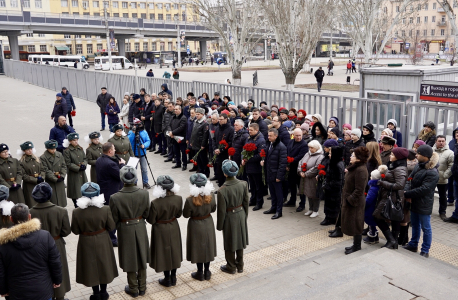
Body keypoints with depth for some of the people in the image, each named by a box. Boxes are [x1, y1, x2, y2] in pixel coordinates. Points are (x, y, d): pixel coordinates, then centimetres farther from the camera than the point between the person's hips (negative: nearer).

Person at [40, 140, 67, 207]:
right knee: (53, 201, -1)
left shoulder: (59, 155, 4)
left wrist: (62, 176, -9)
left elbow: (64, 166, 6)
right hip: (51, 182, -4)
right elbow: (46, 171, -12)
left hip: (60, 181, 4)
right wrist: (55, 179, -17)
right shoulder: (43, 158, -9)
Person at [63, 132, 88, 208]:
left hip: (82, 173, 5)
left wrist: (84, 165, -10)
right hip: (73, 174, -5)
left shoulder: (80, 149, 7)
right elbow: (68, 164, -12)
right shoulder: (67, 151, -10)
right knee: (75, 193, 2)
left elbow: (85, 159, 11)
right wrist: (78, 168, -17)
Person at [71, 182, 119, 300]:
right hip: (102, 242, 0)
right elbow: (111, 227, -10)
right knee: (103, 265, 20)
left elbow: (75, 231, -10)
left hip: (86, 243, 0)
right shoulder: (105, 209, -21)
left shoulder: (77, 212, -20)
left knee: (91, 267, 17)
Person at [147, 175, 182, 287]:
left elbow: (151, 220, -17)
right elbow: (178, 214, -2)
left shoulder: (155, 203, -29)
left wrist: (151, 207, -6)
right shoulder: (178, 199, -17)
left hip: (161, 230, -3)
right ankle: (173, 278, 35)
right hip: (174, 228, 4)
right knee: (174, 251, 20)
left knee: (164, 252, 15)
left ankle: (167, 279, 30)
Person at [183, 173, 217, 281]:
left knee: (198, 247, 14)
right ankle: (207, 272, 34)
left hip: (196, 226, -3)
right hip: (208, 224, 4)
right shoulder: (211, 196, -16)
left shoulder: (190, 200, -28)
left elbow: (186, 215, -15)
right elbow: (213, 209, -1)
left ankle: (200, 273, 29)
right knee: (208, 246, 19)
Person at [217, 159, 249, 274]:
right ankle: (240, 265, 36)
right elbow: (246, 202, -2)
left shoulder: (222, 190, -27)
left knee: (230, 243, 15)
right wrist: (245, 216, 14)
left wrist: (219, 225, -3)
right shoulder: (243, 184, -14)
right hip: (241, 214, 5)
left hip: (230, 218, -4)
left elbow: (221, 211, -18)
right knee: (240, 240, 21)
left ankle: (231, 267, 32)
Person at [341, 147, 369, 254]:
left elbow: (359, 190, -24)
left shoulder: (360, 170, -23)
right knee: (351, 223, 17)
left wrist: (351, 199, -21)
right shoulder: (354, 168, 9)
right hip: (349, 200, 10)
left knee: (355, 224, 3)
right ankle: (356, 244, 29)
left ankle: (357, 246, 17)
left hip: (355, 202, -10)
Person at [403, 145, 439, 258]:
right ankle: (413, 245, 37)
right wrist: (407, 190, -13)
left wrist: (406, 194, -20)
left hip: (424, 204, -8)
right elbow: (411, 181, 6)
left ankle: (425, 251, 18)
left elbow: (423, 189, -25)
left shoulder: (432, 173, -22)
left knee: (426, 228, 6)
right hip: (414, 202, 8)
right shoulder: (419, 166, 5)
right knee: (415, 225, 22)